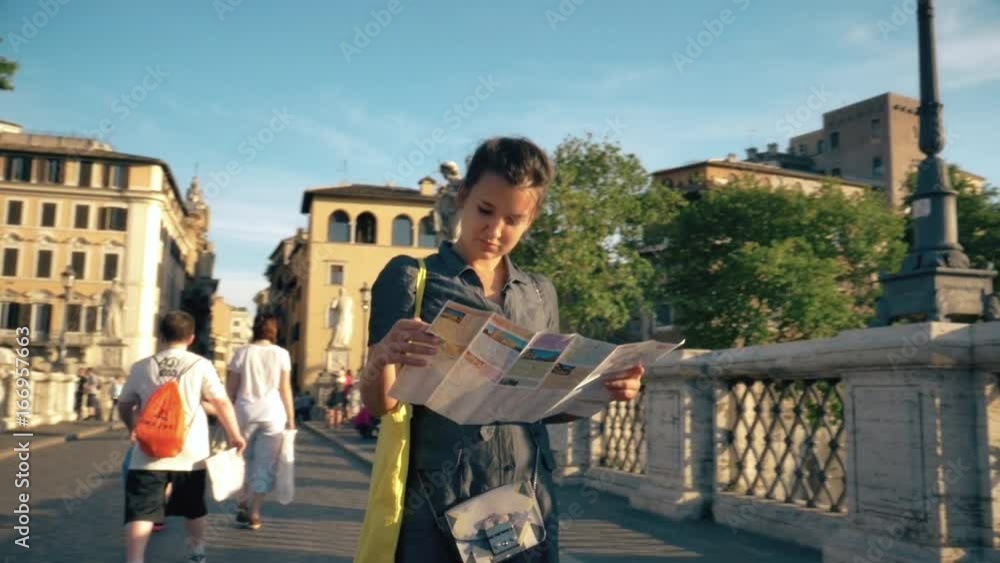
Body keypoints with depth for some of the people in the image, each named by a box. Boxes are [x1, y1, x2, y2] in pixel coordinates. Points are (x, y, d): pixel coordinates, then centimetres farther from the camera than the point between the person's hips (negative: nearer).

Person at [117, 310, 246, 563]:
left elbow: (124, 406, 14)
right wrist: (235, 435, 4)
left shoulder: (141, 367, 4)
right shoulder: (201, 365, -3)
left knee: (140, 513, -4)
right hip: (190, 453, 1)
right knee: (195, 509, 21)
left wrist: (133, 428, 32)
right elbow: (222, 402, -6)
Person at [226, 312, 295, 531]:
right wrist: (291, 418, 7)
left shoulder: (243, 352, 1)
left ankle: (243, 505, 18)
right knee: (265, 464, 6)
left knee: (244, 458, 20)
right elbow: (285, 389, 0)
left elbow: (231, 388, 1)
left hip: (246, 412, 1)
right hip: (273, 414, -1)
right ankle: (254, 513, 6)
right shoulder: (281, 354, 1)